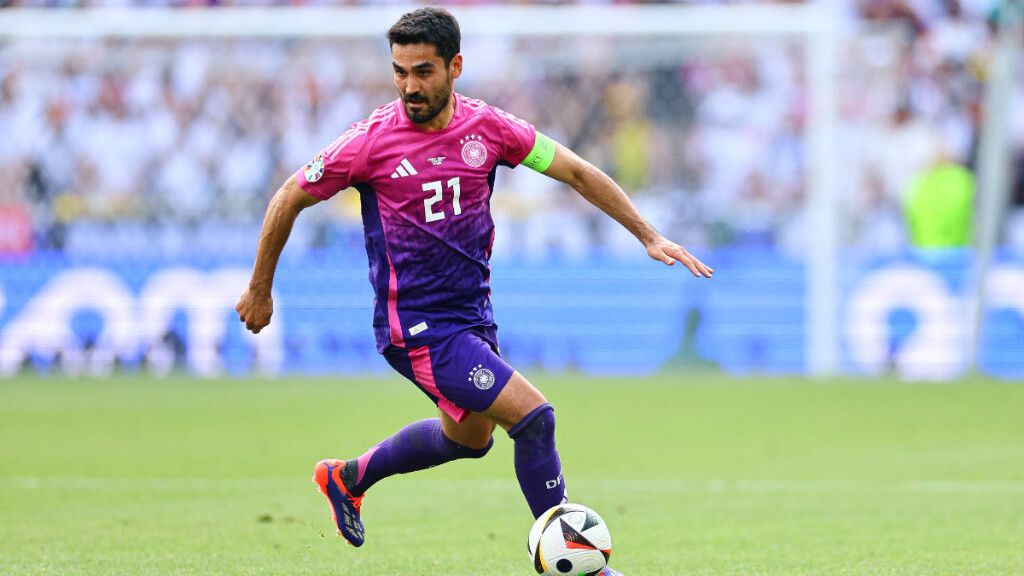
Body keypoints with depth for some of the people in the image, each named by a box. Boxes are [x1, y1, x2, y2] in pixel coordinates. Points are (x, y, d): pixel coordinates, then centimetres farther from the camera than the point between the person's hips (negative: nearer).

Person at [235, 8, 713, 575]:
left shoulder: (487, 126, -5)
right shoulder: (371, 141, -16)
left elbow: (576, 172, 4)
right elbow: (289, 200, -3)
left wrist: (649, 236, 1)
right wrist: (259, 289, 5)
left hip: (472, 311, 7)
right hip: (417, 328, -7)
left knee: (470, 437, 26)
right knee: (533, 415, -17)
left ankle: (346, 478, 46)